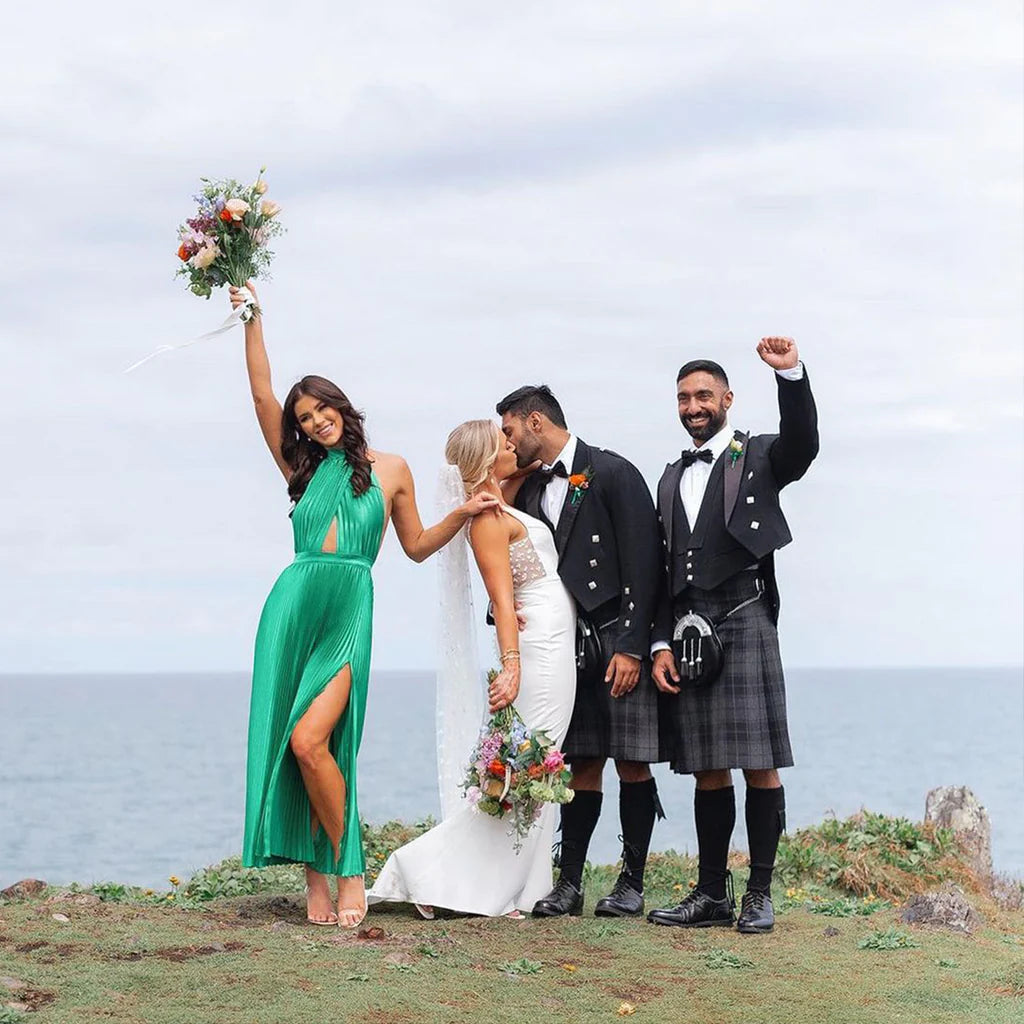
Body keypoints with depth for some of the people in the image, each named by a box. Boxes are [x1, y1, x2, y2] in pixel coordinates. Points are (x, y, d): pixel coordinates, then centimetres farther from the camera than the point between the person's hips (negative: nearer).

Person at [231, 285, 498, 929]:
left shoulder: (389, 470, 13)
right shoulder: (304, 470, 17)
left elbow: (417, 547, 23)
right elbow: (262, 394, 10)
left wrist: (463, 514, 8)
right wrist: (252, 319, 7)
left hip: (349, 611, -3)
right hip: (292, 604, 3)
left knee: (309, 740, -19)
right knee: (286, 745, -3)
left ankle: (349, 870, -6)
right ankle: (316, 880, 4)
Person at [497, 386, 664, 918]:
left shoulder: (613, 474, -6)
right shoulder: (530, 490, 15)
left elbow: (642, 564, -11)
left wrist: (631, 647, -15)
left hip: (621, 639, -6)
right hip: (568, 644, 6)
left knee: (632, 763, -2)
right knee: (582, 764, 5)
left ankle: (632, 883, 5)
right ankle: (569, 883, 7)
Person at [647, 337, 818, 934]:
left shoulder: (759, 457, 7)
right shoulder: (674, 477, 21)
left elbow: (803, 443, -17)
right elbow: (665, 569, 19)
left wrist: (792, 374, -32)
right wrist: (661, 644, 9)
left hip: (744, 622, -5)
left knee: (759, 764, -6)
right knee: (707, 769, 7)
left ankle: (760, 894, 0)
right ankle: (712, 894, 13)